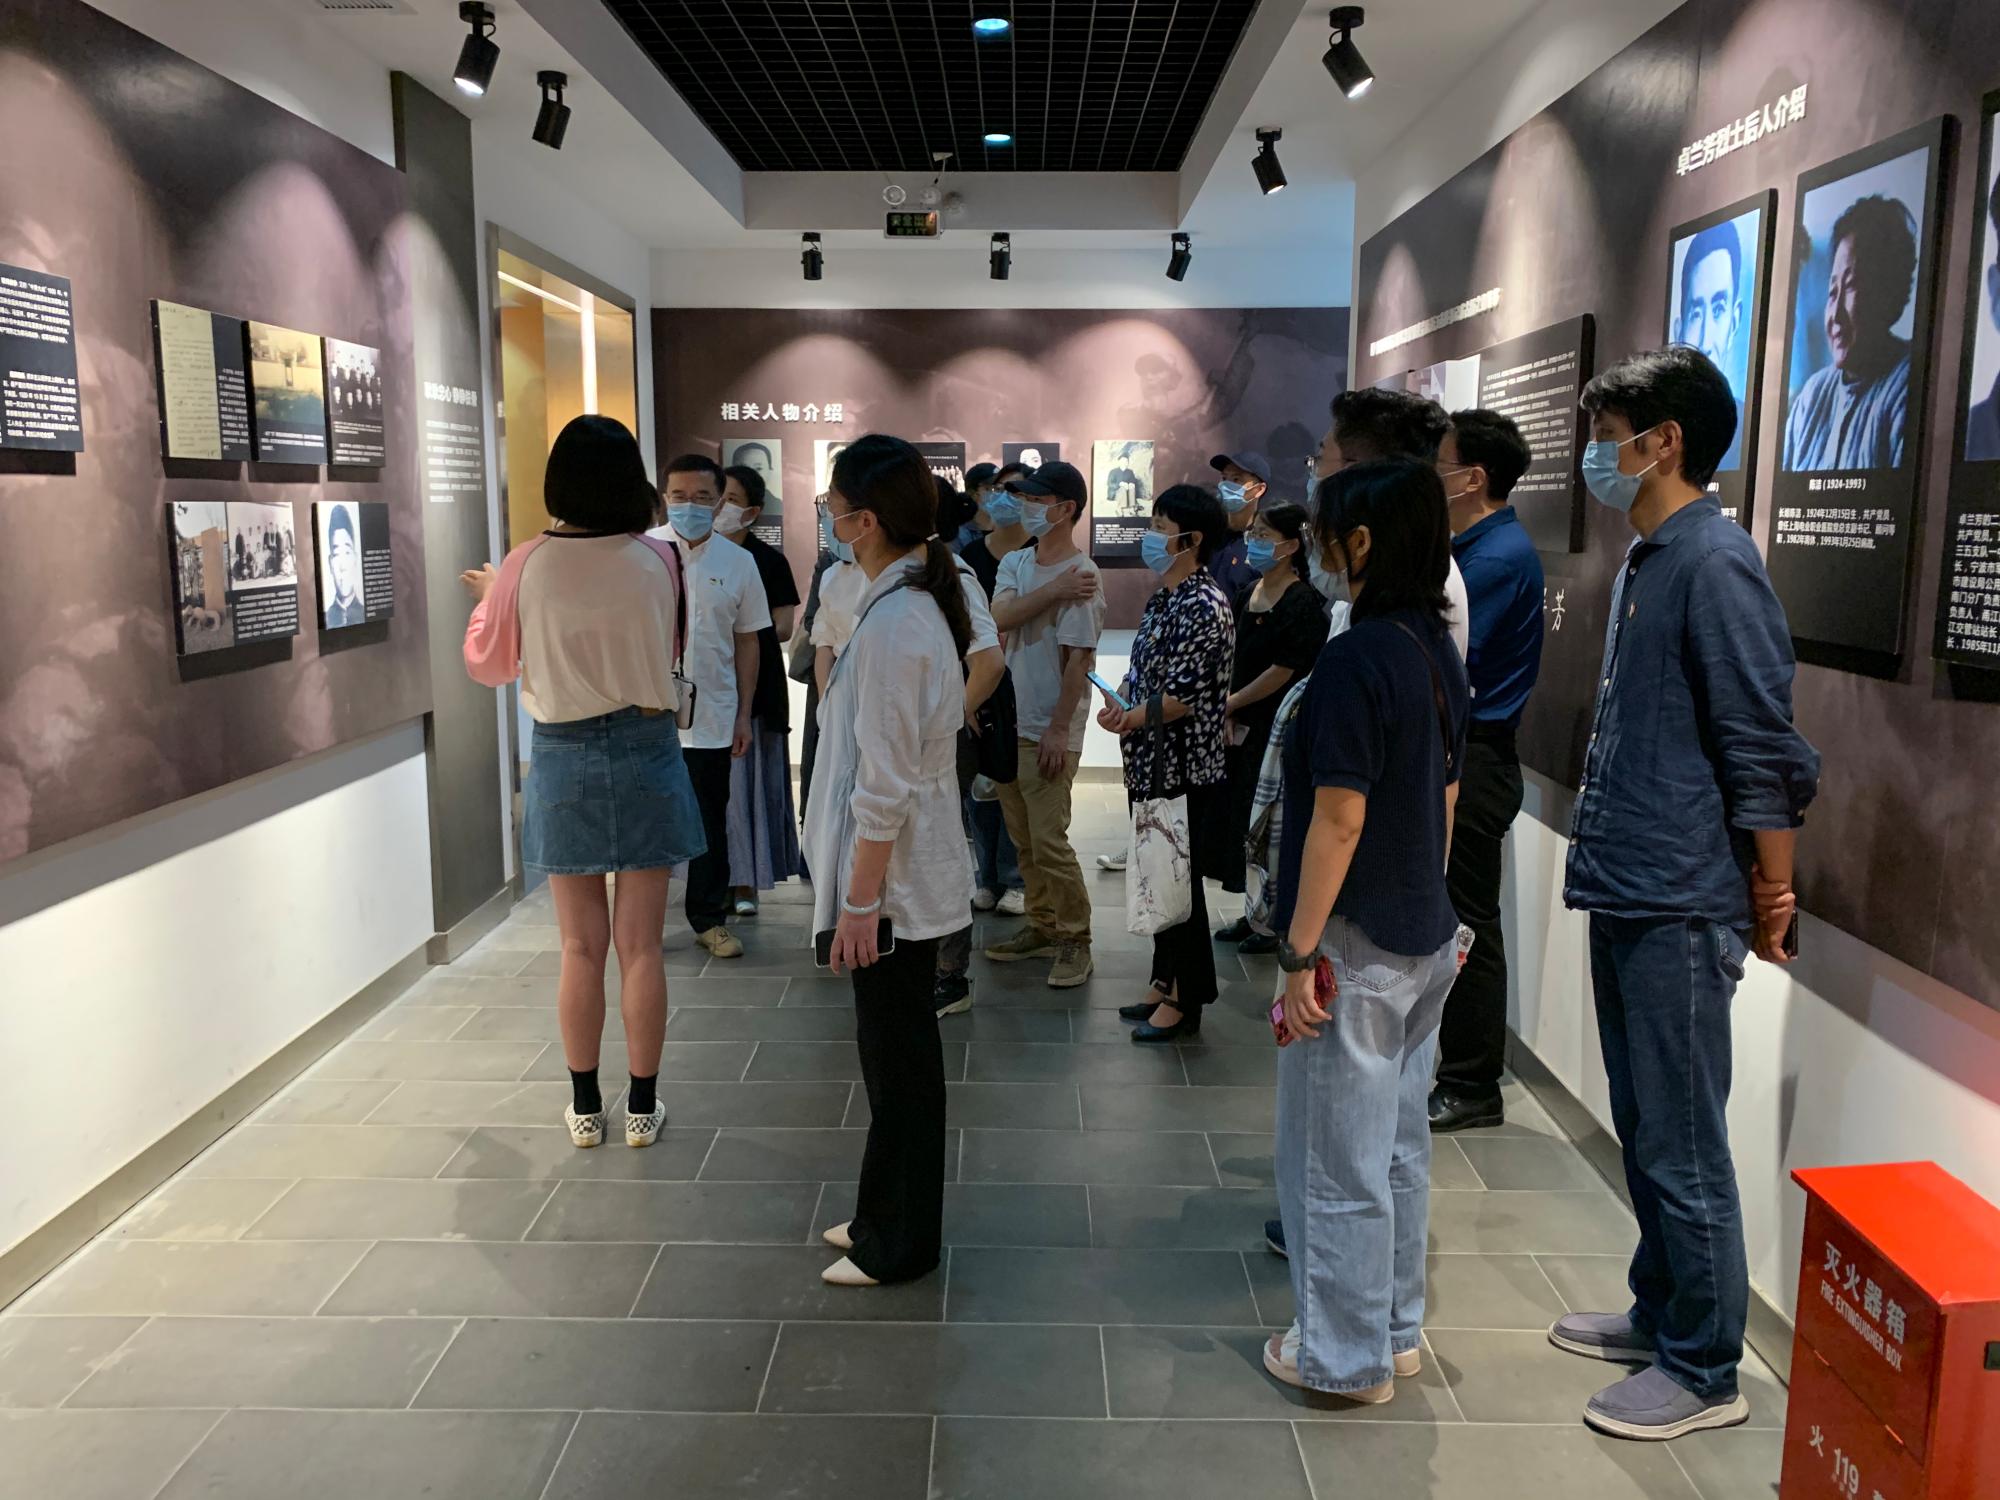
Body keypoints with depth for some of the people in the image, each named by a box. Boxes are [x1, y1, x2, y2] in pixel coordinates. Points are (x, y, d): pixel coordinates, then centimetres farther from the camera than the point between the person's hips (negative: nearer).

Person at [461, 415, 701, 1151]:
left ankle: (585, 1106, 22)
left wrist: (490, 595, 21)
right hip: (644, 751, 0)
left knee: (581, 947, 11)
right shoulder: (658, 561, -7)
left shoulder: (527, 565, -9)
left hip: (563, 759, 0)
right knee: (640, 946, 7)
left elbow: (487, 663, 5)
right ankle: (642, 1106, 17)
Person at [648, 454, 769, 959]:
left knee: (710, 822, 11)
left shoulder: (738, 562, 3)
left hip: (712, 718, 2)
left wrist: (744, 715, 5)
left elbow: (746, 642, 8)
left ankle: (709, 917, 24)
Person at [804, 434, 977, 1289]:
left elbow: (885, 789, -23)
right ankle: (888, 1217, 35)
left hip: (894, 881, -10)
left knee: (897, 1058, 5)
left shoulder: (892, 625, -23)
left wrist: (859, 902, -18)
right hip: (915, 872, 10)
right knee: (899, 1050, 19)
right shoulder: (919, 603, 8)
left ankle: (897, 1245, 21)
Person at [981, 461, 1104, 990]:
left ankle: (1075, 940, 7)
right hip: (1008, 722, 8)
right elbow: (1000, 617, -9)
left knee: (1049, 841, -6)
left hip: (1050, 733, -8)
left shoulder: (1081, 575, -13)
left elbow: (1078, 659, -16)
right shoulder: (1015, 563, 10)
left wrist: (1058, 730, -18)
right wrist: (1053, 591, -19)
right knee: (1023, 838, 14)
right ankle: (1042, 927, 27)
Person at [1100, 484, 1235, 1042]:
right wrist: (1118, 699, -2)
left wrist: (1131, 718, -15)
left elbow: (1188, 694, -22)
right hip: (1151, 765, 9)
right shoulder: (1163, 597, 11)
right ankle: (1166, 980, 30)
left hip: (1185, 768, -9)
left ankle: (1184, 1001, 13)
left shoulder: (1204, 605, -17)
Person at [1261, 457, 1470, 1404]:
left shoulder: (1355, 658, -20)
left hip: (1357, 945, -9)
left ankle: (1346, 1354, 21)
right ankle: (1396, 1330, 34)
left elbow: (1338, 823, -21)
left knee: (1338, 1161, 7)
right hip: (1426, 940, 9)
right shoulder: (1439, 653, 6)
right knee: (1399, 1146, 20)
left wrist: (1299, 953, -16)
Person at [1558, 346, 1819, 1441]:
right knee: (1644, 1131, 20)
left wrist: (1771, 895, -13)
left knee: (1682, 1146, 2)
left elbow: (1764, 751, -17)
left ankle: (1704, 1371, 18)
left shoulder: (1714, 564, -16)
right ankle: (1660, 1315, 35)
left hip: (1680, 909, -10)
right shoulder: (1645, 560, 13)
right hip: (1626, 895, 10)